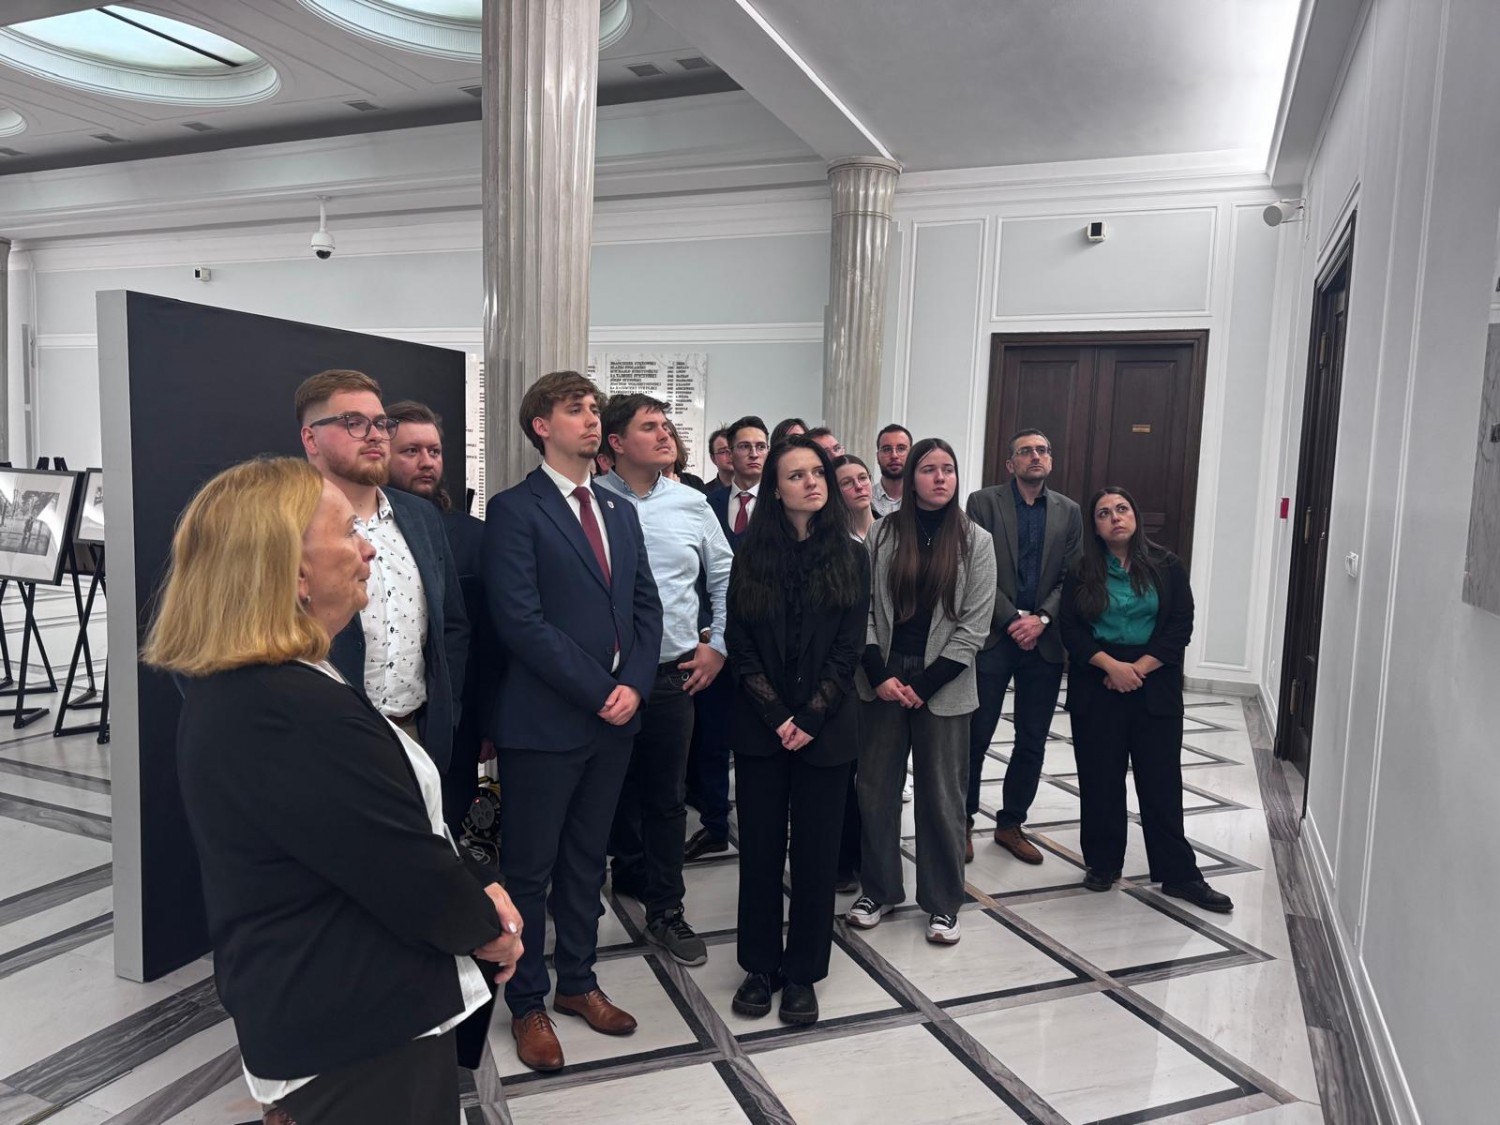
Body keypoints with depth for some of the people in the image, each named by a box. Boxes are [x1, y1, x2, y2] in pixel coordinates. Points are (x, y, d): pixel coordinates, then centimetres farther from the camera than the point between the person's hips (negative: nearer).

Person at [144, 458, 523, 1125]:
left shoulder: (234, 690, 3)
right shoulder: (297, 714, -31)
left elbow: (400, 827, 7)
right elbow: (416, 879, -25)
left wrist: (480, 888, -1)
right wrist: (488, 927, -6)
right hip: (361, 1033, -9)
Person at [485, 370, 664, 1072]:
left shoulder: (621, 512, 12)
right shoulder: (513, 510, -9)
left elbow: (646, 607, 10)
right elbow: (520, 620, -17)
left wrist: (633, 685, -6)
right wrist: (598, 692, -16)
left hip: (615, 717, 6)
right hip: (542, 723, -6)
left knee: (586, 860, 19)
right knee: (529, 869, 9)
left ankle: (577, 982, 36)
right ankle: (527, 1005, 27)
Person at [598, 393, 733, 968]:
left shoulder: (691, 504, 4)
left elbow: (724, 578, 12)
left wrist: (717, 646, 8)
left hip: (673, 674, 2)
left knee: (667, 796, 9)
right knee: (614, 787, 15)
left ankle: (664, 911, 22)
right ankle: (631, 869, 39)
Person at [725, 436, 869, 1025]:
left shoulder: (850, 556, 1)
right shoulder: (752, 555, 1)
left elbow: (848, 649, -3)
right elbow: (740, 645, -2)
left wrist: (810, 718, -11)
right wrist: (776, 716, -10)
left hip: (826, 729, 0)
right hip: (760, 727, 0)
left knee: (815, 851, 7)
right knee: (761, 848, 8)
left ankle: (802, 973, 21)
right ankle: (760, 965, 24)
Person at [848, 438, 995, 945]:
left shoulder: (975, 540, -1)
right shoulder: (882, 533, 2)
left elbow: (974, 625, -4)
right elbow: (863, 607, 0)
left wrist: (923, 685, -10)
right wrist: (880, 675, -10)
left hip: (943, 684, -1)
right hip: (884, 679, 2)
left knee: (941, 795, 6)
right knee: (875, 788, 8)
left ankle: (943, 903, 21)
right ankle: (878, 889, 25)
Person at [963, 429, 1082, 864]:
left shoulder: (1068, 512, 9)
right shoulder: (984, 502, -1)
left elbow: (1070, 577, 4)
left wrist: (1041, 619, -11)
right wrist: (1013, 619, -13)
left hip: (1044, 641, 3)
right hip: (992, 637, -3)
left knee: (1032, 743, 10)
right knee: (975, 737, 4)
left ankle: (1011, 824, 25)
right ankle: (963, 823, 20)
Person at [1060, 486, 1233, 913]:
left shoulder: (1166, 566, 4)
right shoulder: (1082, 570, 4)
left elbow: (1181, 626, -2)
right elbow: (1071, 629, -2)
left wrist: (1139, 668, -12)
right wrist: (1112, 665, -15)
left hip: (1155, 687, 0)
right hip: (1097, 688, 1)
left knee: (1161, 780, 2)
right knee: (1100, 779, 6)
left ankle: (1178, 874, 11)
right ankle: (1103, 863, 20)